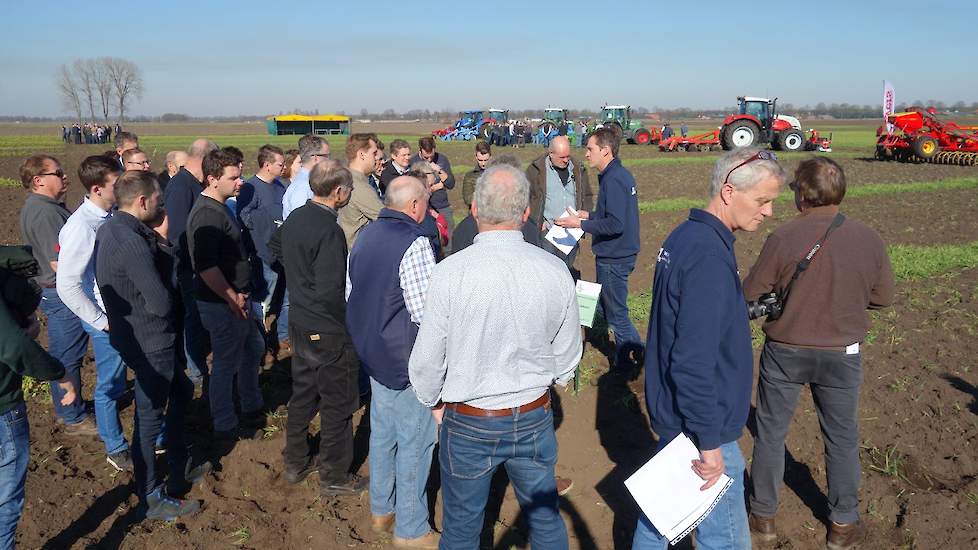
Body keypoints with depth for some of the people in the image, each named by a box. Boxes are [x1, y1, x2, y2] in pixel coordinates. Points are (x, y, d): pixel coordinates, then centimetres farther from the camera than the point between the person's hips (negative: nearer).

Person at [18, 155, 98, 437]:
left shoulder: (38, 205, 10)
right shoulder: (45, 213, -23)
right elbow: (60, 264, -26)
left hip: (55, 293, 10)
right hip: (63, 295, -10)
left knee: (64, 354, 21)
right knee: (67, 357, 2)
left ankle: (66, 408, 36)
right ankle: (74, 419, 15)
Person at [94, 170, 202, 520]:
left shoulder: (112, 228, 5)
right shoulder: (131, 242, -27)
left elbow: (164, 264, 7)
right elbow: (161, 303, -26)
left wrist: (161, 240, -8)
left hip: (136, 335, 10)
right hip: (150, 344, -10)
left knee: (181, 391, 26)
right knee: (150, 418, 5)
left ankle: (178, 461, 44)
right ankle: (152, 500, 21)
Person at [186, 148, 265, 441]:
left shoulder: (219, 207, 10)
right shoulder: (207, 215, -23)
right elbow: (206, 268, -28)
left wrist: (242, 295, 15)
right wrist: (233, 299, -19)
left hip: (237, 297, 10)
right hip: (222, 304, -10)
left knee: (252, 349, 23)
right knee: (227, 363, 4)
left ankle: (252, 406, 41)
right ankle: (225, 426, 21)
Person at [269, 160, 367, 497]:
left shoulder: (295, 218, 1)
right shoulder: (329, 231, -26)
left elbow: (275, 247, 22)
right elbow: (330, 292, -27)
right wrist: (353, 320, -13)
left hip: (300, 324, 9)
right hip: (329, 332, -8)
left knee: (303, 393, 22)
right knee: (337, 404, 7)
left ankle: (295, 463, 37)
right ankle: (334, 478, 21)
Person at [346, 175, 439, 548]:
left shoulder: (364, 236, 7)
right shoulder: (415, 243, -21)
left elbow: (350, 293, 15)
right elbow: (426, 313, -24)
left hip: (371, 352, 9)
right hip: (405, 360, -9)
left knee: (382, 433, 20)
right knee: (415, 441, 4)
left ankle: (381, 510, 34)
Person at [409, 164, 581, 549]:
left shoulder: (450, 272, -21)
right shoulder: (555, 271, -13)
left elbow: (427, 359, -13)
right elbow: (568, 357, -1)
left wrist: (434, 402, 8)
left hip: (468, 423, -2)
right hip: (534, 418, 2)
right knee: (546, 518, 23)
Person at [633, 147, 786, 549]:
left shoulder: (684, 236, 6)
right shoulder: (709, 256, -25)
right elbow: (694, 360, -27)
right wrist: (710, 442, -21)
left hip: (669, 411, 10)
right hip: (700, 424, -10)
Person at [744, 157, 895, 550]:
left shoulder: (782, 238, -19)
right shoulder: (869, 240, -11)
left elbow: (751, 295, -11)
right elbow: (883, 297, 2)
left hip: (784, 351, -2)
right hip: (842, 355, 2)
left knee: (770, 433, 15)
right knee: (842, 438, 19)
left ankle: (763, 516, 29)